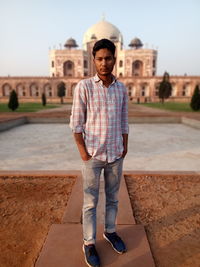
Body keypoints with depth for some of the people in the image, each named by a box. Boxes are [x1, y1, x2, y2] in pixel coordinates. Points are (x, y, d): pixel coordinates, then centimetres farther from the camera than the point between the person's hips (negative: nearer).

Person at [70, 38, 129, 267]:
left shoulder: (121, 89, 5)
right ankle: (89, 243, 26)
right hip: (93, 156, -4)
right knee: (90, 202, 9)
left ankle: (110, 231, 39)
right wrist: (83, 152, -10)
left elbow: (124, 122, 11)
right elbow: (76, 123, -8)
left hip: (116, 155, 4)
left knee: (112, 197, 18)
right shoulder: (83, 87, -8)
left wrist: (125, 148, 6)